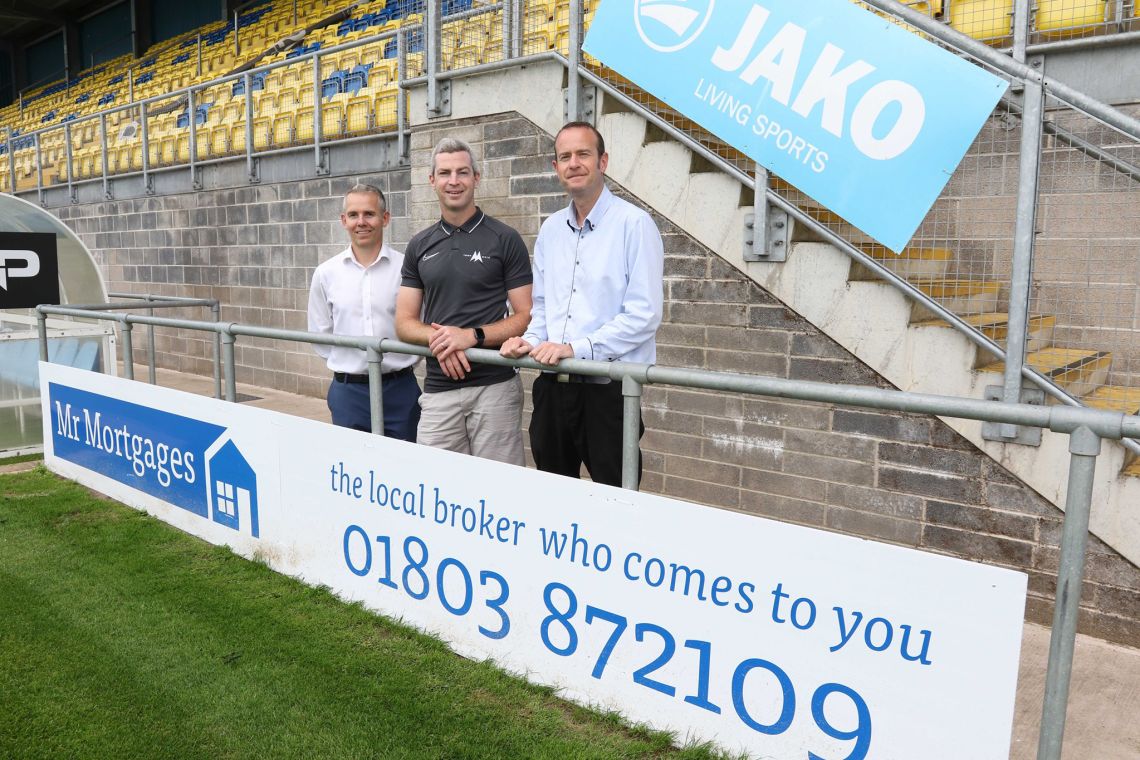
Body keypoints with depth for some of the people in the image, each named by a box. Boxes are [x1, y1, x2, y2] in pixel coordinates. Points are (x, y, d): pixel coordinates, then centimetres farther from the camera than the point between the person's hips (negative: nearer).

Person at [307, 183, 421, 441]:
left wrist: (399, 361, -2)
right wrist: (347, 364, 6)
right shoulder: (326, 273, 3)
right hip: (348, 391, 2)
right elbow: (320, 334, 10)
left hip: (400, 388, -1)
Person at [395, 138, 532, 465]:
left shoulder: (504, 239, 0)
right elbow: (404, 322, 10)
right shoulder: (419, 246, 11)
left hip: (495, 385, -3)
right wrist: (437, 337, -11)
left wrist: (473, 335, -18)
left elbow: (526, 316, -4)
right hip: (438, 389, 3)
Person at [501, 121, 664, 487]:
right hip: (552, 386, 6)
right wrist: (531, 341, 0)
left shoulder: (634, 224, -9)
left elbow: (643, 315, -15)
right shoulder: (550, 229, 12)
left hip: (607, 388, -6)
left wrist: (576, 348, -19)